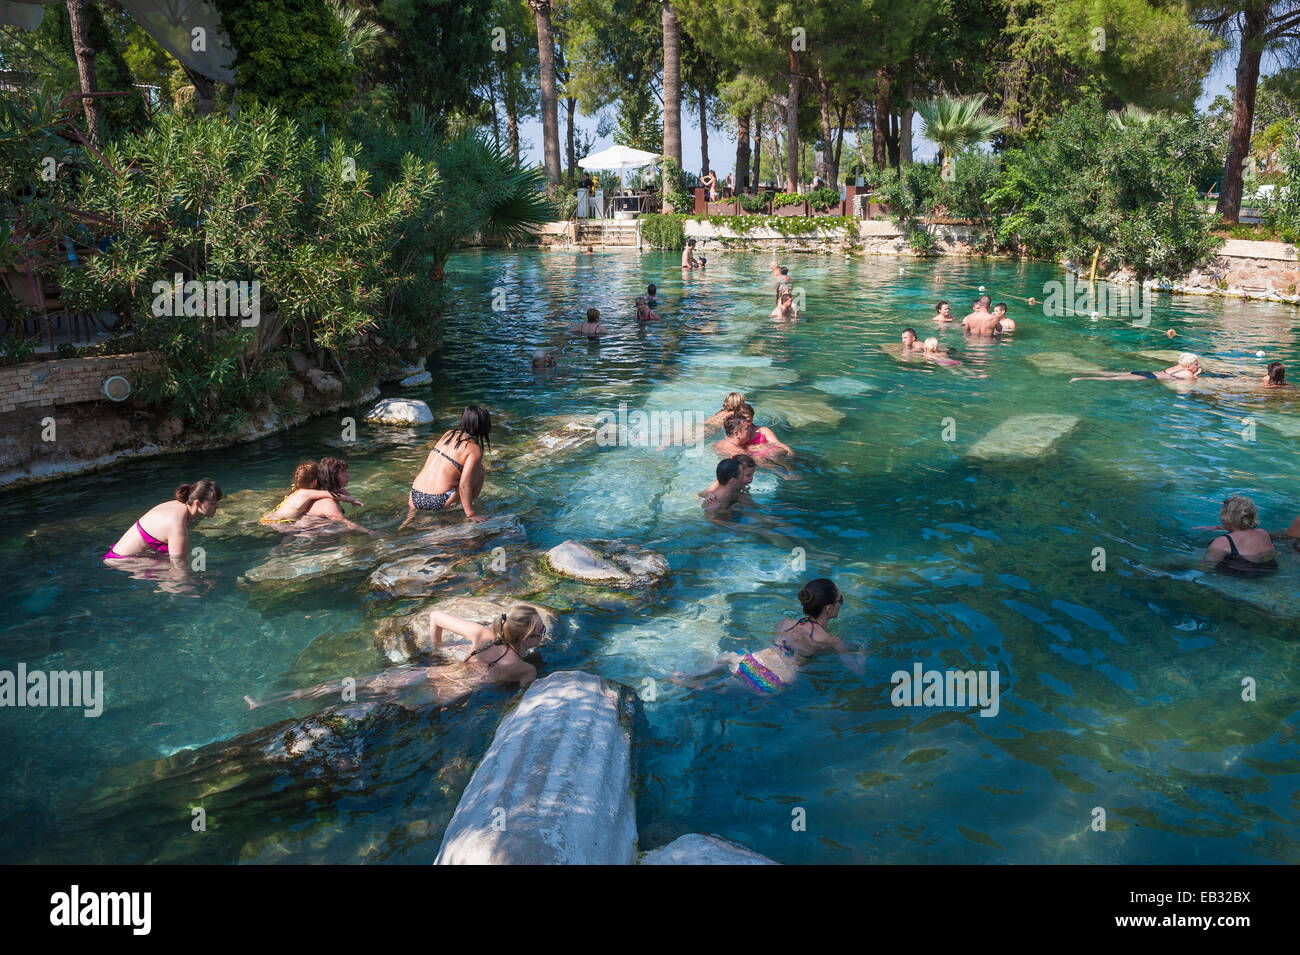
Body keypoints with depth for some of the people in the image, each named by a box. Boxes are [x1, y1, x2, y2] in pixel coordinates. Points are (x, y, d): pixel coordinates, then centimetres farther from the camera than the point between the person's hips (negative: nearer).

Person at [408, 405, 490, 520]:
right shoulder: (474, 449, -8)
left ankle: (411, 515, 18)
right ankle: (462, 506, 13)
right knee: (479, 469, 9)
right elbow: (464, 485, -15)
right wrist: (470, 514, -10)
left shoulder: (448, 434, 11)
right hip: (438, 503, -6)